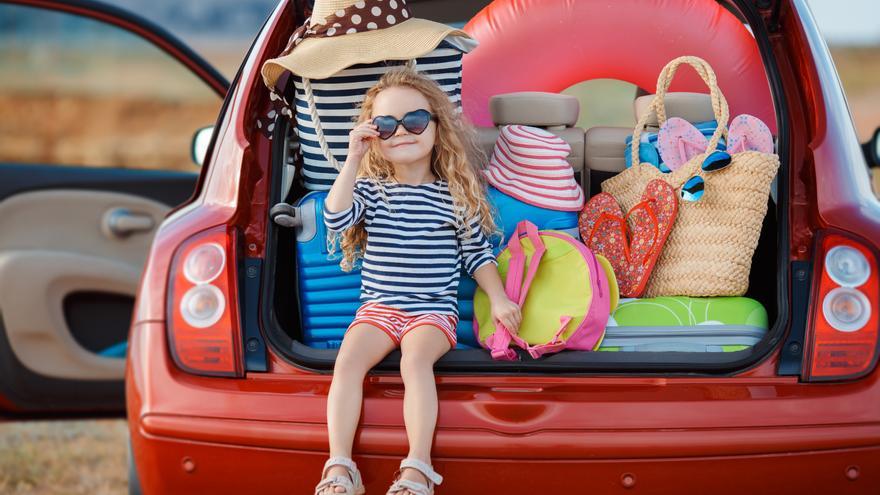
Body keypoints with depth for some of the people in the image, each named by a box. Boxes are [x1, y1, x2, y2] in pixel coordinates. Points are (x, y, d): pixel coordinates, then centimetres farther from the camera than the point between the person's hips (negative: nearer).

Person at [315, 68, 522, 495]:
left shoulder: (456, 194, 2)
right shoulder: (369, 188, 5)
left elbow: (476, 253, 10)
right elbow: (336, 220, -14)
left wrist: (498, 299, -2)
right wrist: (353, 160, -16)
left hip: (434, 310, -2)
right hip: (378, 306, 2)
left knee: (415, 361, -31)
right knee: (348, 361, -24)